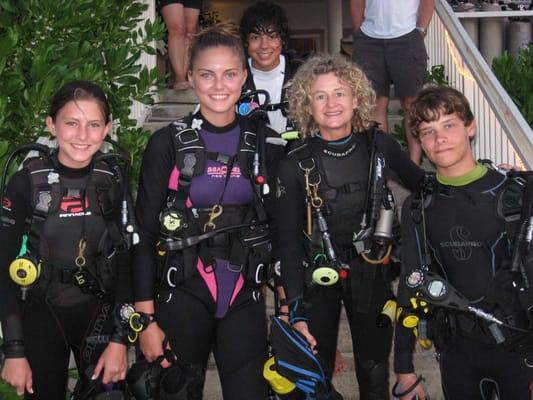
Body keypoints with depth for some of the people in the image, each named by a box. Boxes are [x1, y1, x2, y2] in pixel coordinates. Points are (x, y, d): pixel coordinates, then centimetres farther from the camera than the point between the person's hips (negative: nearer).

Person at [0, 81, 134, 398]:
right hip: (42, 315, -1)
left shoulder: (115, 180, -5)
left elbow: (127, 260, -2)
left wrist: (120, 339, -8)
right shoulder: (27, 182, -11)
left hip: (100, 313, 1)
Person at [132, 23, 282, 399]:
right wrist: (146, 318, -8)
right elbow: (144, 233, -4)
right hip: (183, 292, -2)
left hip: (245, 294, 2)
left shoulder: (264, 143, 4)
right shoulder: (168, 143, -4)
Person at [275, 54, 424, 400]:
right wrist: (296, 309, -13)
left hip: (371, 271, 2)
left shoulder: (380, 146, -6)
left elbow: (424, 187, 11)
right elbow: (288, 239, -9)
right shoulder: (296, 163, -11)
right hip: (318, 276, -1)